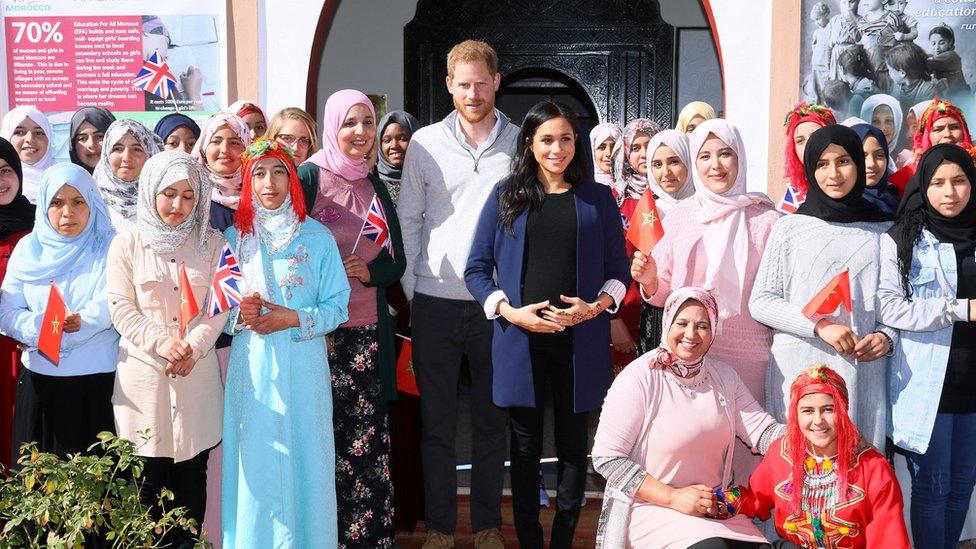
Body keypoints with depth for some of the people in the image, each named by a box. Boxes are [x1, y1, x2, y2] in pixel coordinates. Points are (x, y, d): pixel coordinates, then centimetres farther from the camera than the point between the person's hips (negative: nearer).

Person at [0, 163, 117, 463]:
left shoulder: (110, 247, 2)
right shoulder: (28, 249, 10)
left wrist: (80, 322, -26)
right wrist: (41, 325, -16)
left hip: (99, 382, -2)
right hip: (40, 381, 3)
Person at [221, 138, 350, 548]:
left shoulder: (317, 237, 1)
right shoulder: (233, 237, 7)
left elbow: (337, 307, 0)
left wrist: (293, 319, -14)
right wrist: (238, 315, -10)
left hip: (303, 366, -1)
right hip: (251, 367, 1)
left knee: (302, 458, 2)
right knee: (256, 463, 3)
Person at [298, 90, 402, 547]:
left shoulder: (375, 187, 14)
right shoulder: (309, 177, -2)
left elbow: (397, 262, 15)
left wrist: (370, 271, -6)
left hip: (368, 331, 4)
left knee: (368, 440, 3)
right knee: (325, 438, -2)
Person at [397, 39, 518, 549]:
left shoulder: (520, 143, 3)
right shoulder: (425, 143, 2)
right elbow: (408, 220, 6)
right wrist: (409, 291, 2)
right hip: (436, 302, 0)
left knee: (492, 419, 9)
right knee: (437, 421, 8)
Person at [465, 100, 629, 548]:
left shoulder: (596, 198, 7)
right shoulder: (507, 196, 5)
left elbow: (619, 271, 8)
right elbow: (477, 269, 4)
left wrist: (596, 306, -10)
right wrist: (511, 311, -10)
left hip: (581, 340, 1)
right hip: (520, 340, 0)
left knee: (573, 445, 8)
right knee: (526, 446, 7)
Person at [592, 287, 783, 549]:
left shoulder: (724, 376, 9)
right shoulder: (638, 378, -11)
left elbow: (763, 432, 2)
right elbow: (607, 458, -13)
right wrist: (673, 497, -17)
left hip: (716, 506, 6)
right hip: (653, 507, -6)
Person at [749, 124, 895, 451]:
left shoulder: (884, 231, 10)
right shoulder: (791, 228, 4)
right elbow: (760, 301, -1)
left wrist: (887, 337, -5)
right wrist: (819, 326, -12)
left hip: (864, 371, 2)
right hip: (799, 370, -2)